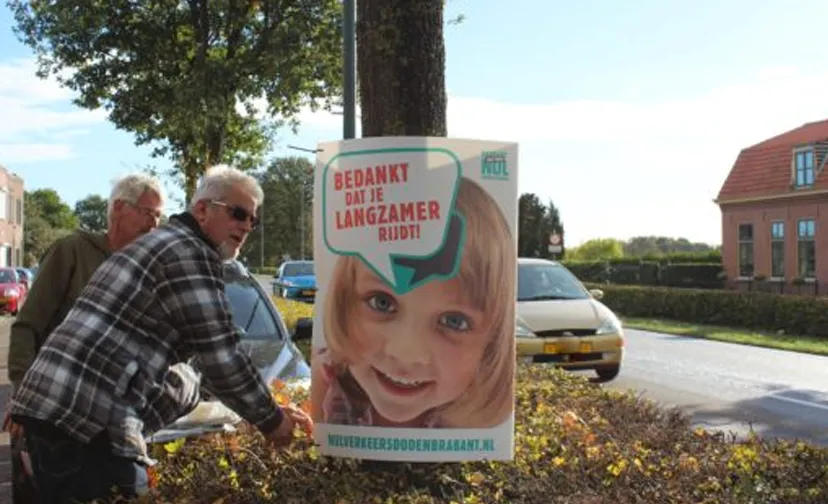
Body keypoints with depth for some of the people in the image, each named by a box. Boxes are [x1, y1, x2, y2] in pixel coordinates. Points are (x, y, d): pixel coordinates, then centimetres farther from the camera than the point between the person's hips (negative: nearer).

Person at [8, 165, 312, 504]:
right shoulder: (190, 253, -9)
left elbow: (206, 360, 27)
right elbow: (221, 359, -13)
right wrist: (271, 419, 1)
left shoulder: (163, 244, 24)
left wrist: (267, 409, 24)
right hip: (88, 417, -11)